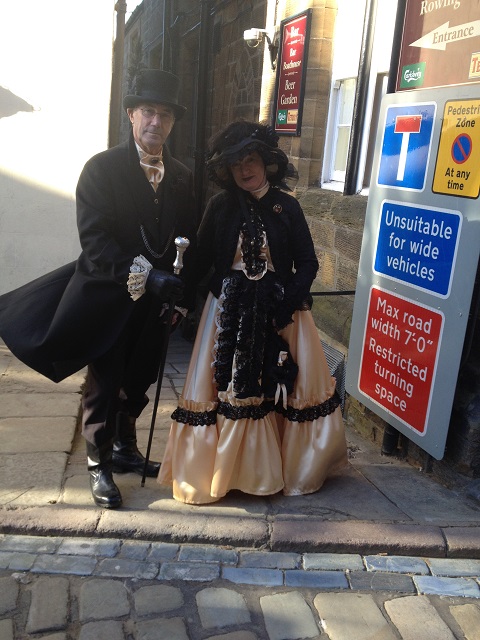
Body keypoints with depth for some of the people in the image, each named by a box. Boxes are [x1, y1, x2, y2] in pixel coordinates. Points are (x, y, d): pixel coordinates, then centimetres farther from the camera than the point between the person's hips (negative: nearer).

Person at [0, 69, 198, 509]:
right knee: (104, 386, 6)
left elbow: (189, 241, 8)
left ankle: (125, 450, 37)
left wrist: (182, 295, 0)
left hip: (155, 301, 5)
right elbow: (94, 238, -17)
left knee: (137, 384, 17)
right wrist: (143, 275, -27)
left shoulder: (183, 177, 6)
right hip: (109, 299, -4)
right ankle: (100, 465, 23)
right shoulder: (102, 168, -8)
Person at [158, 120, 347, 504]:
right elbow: (203, 260, 3)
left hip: (279, 311, 0)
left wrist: (286, 307, -12)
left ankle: (294, 469, 24)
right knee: (226, 389, 2)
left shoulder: (286, 206, 0)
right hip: (230, 311, 1)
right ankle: (221, 470, 19)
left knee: (282, 388, 5)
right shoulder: (220, 206, 2)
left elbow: (307, 263, -1)